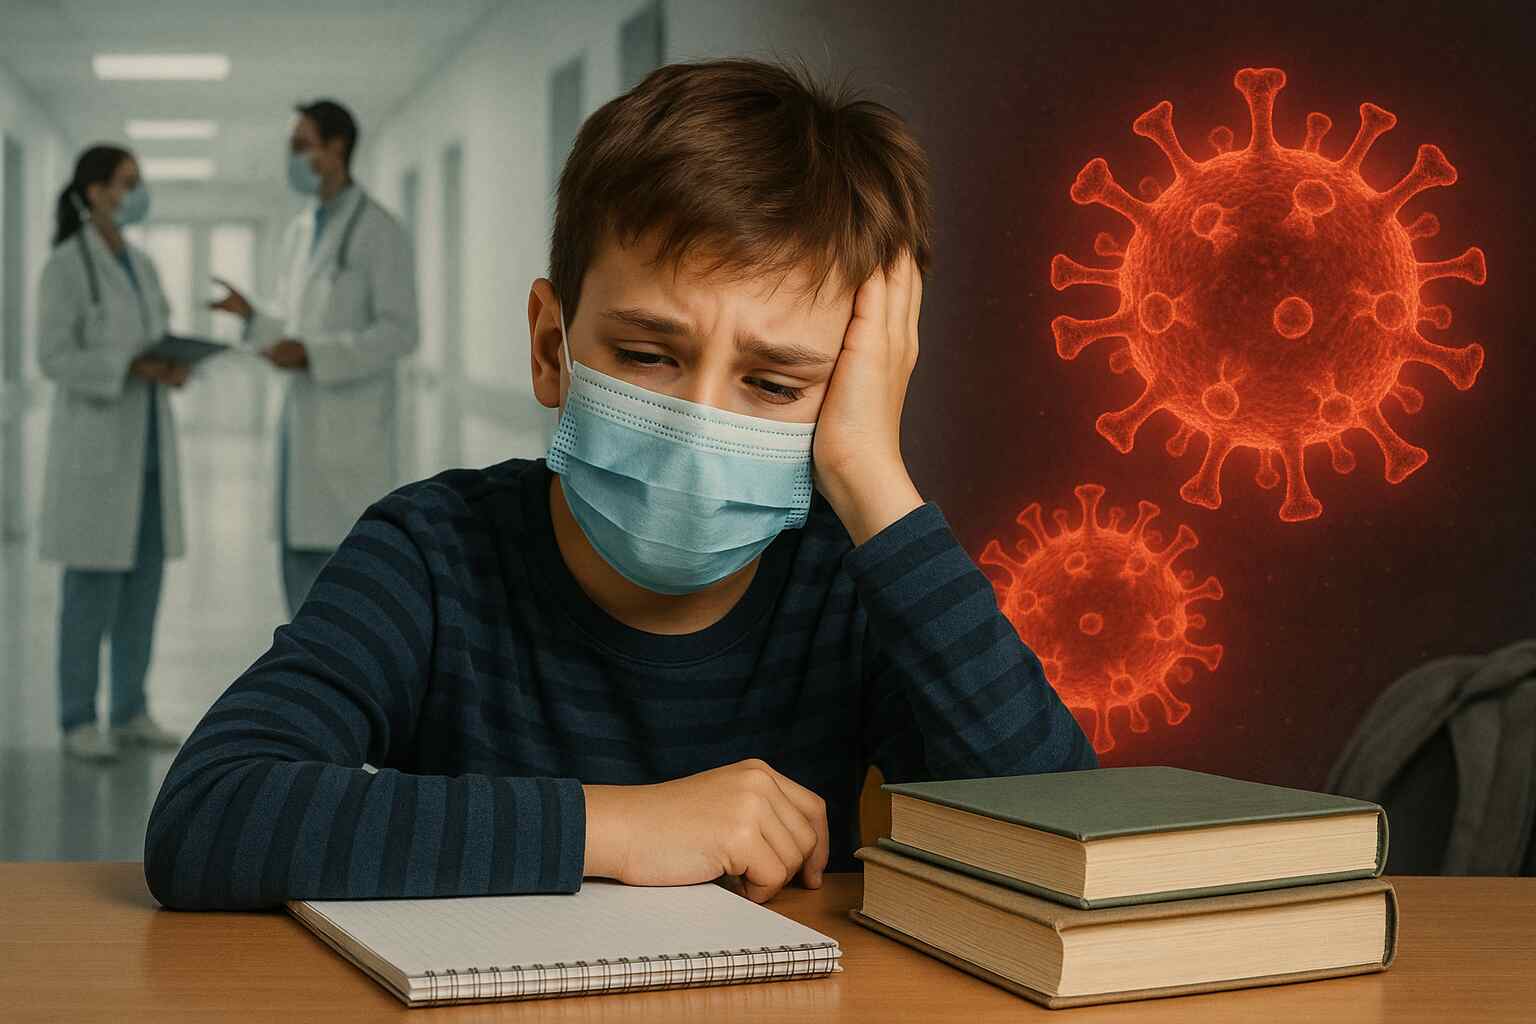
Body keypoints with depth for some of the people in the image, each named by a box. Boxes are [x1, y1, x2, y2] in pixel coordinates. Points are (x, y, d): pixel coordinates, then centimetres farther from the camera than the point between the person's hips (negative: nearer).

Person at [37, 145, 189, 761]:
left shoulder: (141, 265, 13)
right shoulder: (64, 266, -11)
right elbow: (53, 360, -15)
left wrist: (174, 369, -7)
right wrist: (134, 367, -24)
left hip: (146, 440, 7)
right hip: (93, 439, -7)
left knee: (143, 579, 7)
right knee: (93, 585, -5)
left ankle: (129, 713, 15)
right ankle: (79, 721, 5)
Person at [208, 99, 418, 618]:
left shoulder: (381, 232, -9)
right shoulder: (300, 232, 16)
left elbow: (399, 333, -14)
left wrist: (311, 356, -21)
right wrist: (251, 317, -2)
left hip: (353, 431, -8)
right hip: (302, 424, 8)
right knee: (303, 577, 9)